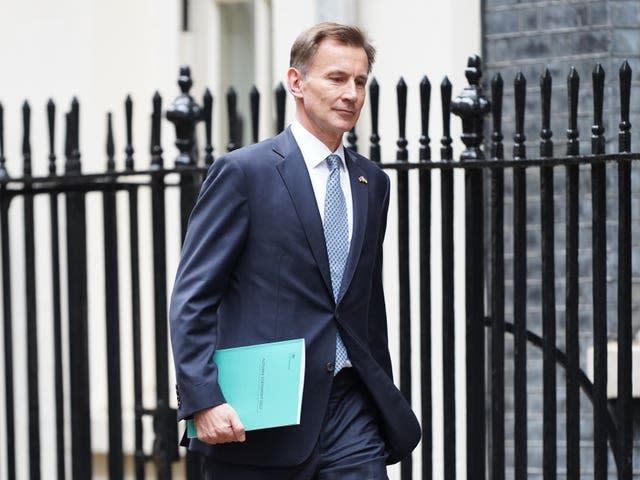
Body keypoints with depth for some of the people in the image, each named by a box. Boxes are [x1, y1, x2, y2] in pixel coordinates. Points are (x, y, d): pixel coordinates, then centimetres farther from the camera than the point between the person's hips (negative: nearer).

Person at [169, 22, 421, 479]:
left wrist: (385, 401, 21)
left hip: (349, 408, 5)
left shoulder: (372, 183, 14)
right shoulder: (242, 172, -4)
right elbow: (192, 298, -8)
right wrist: (203, 400, -19)